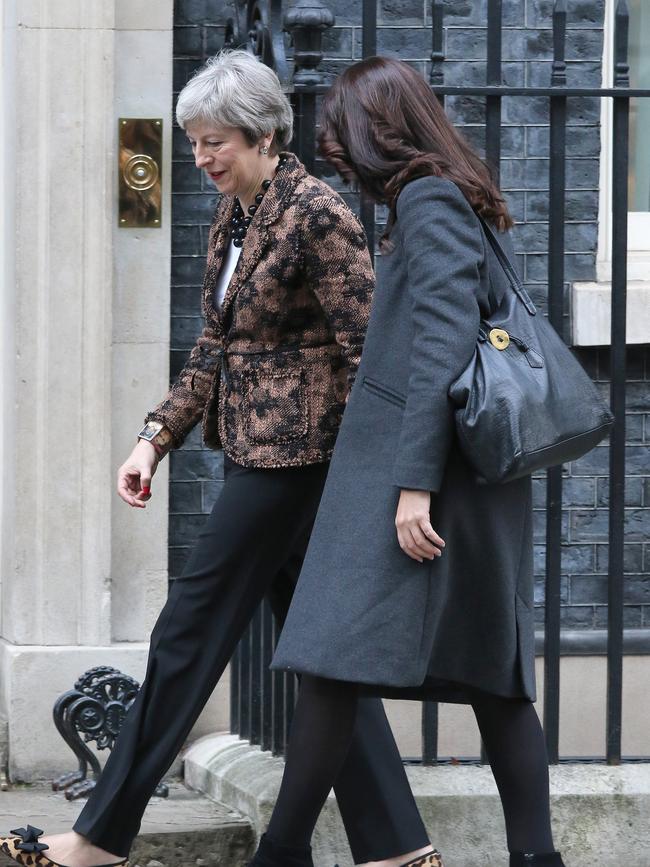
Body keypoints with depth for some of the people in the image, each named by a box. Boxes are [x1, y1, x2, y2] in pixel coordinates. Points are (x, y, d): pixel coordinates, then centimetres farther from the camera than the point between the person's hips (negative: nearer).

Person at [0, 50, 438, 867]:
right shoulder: (230, 220, 12)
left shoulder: (318, 217, -14)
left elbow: (365, 354, -15)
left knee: (190, 632, -3)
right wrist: (157, 436, 9)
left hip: (293, 456, -9)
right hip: (255, 455, 9)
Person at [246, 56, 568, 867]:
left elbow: (444, 344, -18)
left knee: (332, 663, -6)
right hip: (478, 487, 10)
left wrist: (415, 484, -20)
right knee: (492, 677, 6)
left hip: (405, 468, -10)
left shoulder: (427, 201, -10)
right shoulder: (463, 204, 18)